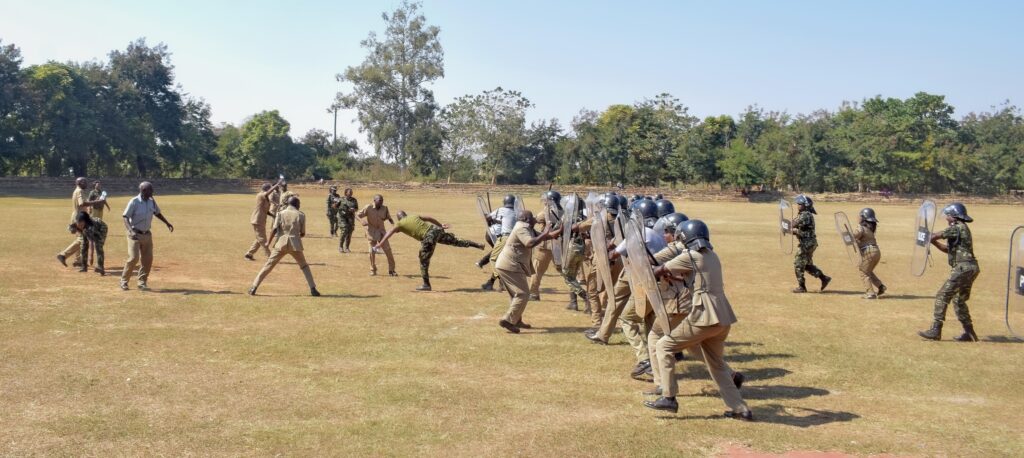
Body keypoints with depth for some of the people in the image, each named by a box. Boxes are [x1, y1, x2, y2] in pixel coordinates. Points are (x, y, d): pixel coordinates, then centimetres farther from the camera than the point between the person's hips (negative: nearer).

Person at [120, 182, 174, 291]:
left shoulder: (152, 201, 2)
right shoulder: (134, 202, -15)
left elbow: (157, 213, 21)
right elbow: (125, 217, -19)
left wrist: (167, 223, 15)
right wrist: (131, 231, -34)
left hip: (147, 234, 6)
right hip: (135, 234, -6)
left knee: (148, 259, 4)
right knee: (134, 258, -12)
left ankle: (142, 282, 17)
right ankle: (124, 281, 5)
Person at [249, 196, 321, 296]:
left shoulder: (281, 213, 6)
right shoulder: (301, 215, 6)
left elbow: (274, 230, -4)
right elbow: (303, 233, 9)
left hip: (281, 243, 0)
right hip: (295, 244, 0)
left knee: (268, 265, 5)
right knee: (304, 266, 16)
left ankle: (254, 288, 0)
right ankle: (313, 289, 7)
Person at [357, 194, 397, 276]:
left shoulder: (384, 208, -6)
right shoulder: (368, 208, -13)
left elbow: (388, 217, 5)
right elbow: (358, 215, -8)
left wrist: (393, 224, -15)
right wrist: (364, 222, -26)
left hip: (381, 231, 2)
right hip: (371, 232, -2)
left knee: (388, 250, -2)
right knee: (372, 251, 3)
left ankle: (391, 270, 7)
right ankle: (373, 270, 19)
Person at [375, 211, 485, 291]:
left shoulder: (400, 224, 7)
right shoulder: (414, 216, 21)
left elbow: (389, 233, -4)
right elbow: (429, 218, 25)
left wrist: (381, 243, -8)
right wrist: (441, 225, 32)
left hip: (428, 238, -6)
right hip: (436, 230, 6)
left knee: (424, 261, 7)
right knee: (456, 241, 17)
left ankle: (426, 285, 11)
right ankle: (478, 245, 20)